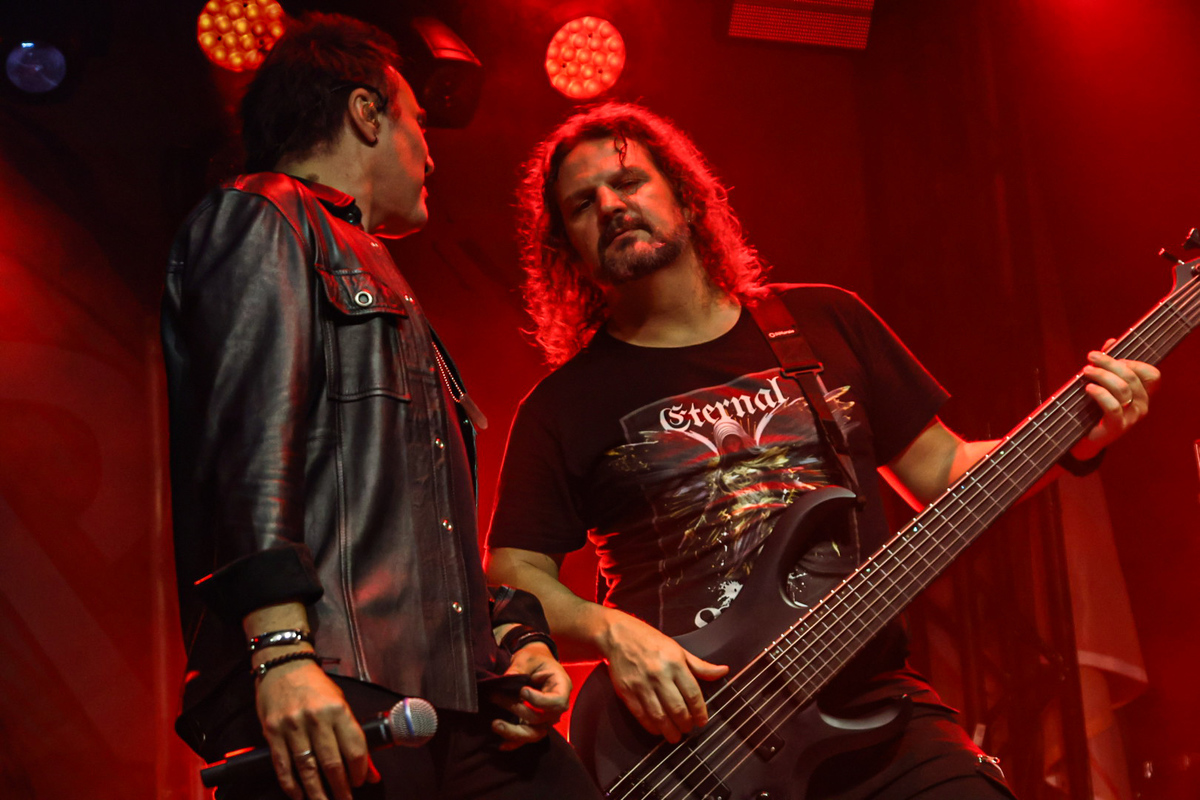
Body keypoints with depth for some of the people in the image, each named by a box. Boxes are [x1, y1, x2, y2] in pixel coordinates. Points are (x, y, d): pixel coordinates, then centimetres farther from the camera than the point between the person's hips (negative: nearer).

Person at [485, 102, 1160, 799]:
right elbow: (514, 577, 4)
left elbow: (944, 471, 17)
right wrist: (611, 632, -15)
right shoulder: (565, 405, 6)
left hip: (875, 712, 3)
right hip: (682, 737, -2)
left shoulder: (827, 323, 13)